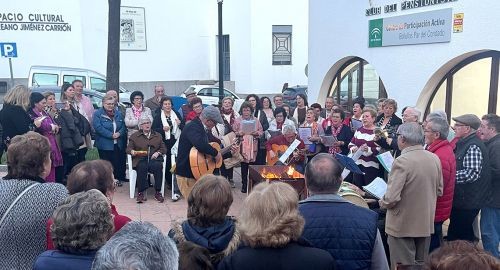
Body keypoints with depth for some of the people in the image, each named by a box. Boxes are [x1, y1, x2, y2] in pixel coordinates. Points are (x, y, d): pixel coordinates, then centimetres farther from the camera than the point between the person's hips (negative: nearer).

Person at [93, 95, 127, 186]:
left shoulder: (118, 113, 12)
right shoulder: (97, 114, -5)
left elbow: (123, 125, 10)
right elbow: (98, 127, -16)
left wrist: (119, 133, -11)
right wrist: (111, 135, -19)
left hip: (118, 144, 4)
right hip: (104, 144, -4)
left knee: (118, 162, 6)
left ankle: (118, 178, 19)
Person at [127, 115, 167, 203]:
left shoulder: (158, 135, 25)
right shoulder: (134, 136, 22)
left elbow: (164, 148, 17)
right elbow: (128, 148, 12)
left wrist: (158, 153, -4)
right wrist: (132, 151, -12)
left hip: (154, 159, 1)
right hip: (140, 160, -1)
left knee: (158, 166, -34)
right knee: (142, 167, -36)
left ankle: (158, 192, -26)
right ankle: (141, 192, -30)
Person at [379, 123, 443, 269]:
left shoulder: (402, 161, -22)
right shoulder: (435, 158, 0)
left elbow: (391, 198, -24)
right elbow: (439, 191, 11)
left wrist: (382, 202, -4)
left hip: (403, 226, -7)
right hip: (426, 223, 7)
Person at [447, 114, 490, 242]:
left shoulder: (473, 147, -19)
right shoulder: (464, 144, 12)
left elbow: (472, 173, -27)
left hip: (466, 202, -10)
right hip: (461, 199, 10)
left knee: (457, 238, -2)